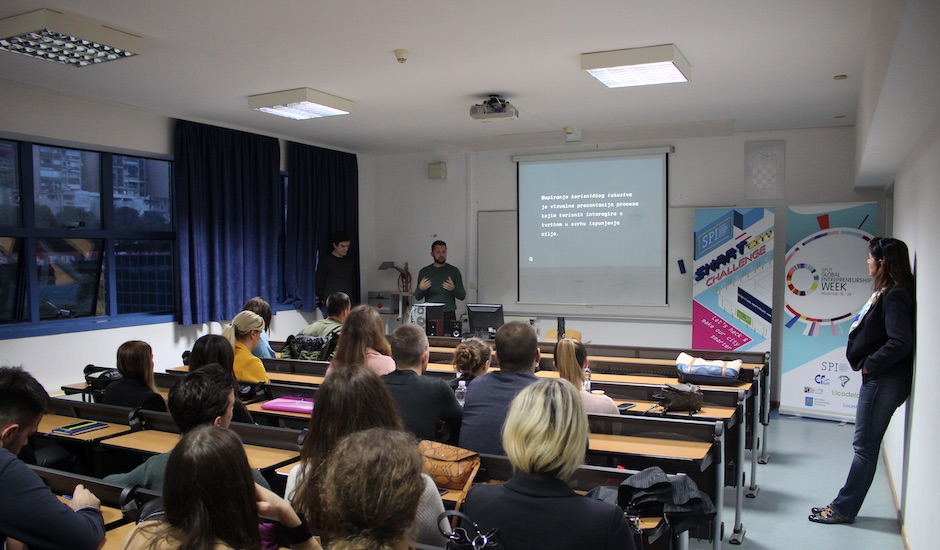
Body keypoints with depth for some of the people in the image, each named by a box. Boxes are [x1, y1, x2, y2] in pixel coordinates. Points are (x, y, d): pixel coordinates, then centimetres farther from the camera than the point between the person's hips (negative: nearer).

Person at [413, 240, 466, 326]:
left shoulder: (454, 271, 4)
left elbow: (462, 296, 2)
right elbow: (417, 297, 9)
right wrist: (421, 289, -13)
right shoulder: (424, 271, 7)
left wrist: (453, 289, -18)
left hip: (449, 315, -1)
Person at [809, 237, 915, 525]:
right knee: (865, 445, 14)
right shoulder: (886, 293, 12)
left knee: (865, 446, 0)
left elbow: (900, 342, -26)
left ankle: (843, 509, 11)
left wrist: (870, 364, -17)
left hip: (884, 381, -10)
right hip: (878, 378, 10)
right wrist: (867, 363, 7)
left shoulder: (895, 296, -18)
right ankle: (844, 505, 23)